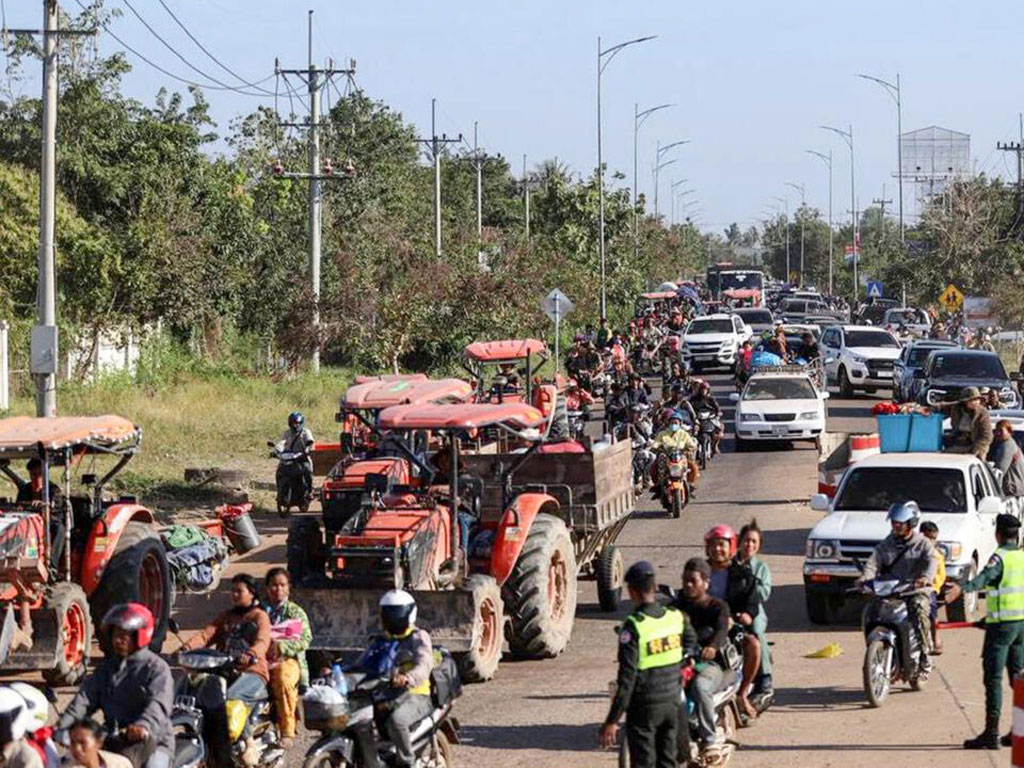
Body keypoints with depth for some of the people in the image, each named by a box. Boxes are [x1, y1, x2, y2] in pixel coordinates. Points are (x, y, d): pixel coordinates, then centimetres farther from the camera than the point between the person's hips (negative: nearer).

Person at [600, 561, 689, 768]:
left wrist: (612, 720, -17)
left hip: (644, 706, -6)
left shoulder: (634, 626, -20)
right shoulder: (676, 617, -3)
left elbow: (627, 678, -21)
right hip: (672, 700, 6)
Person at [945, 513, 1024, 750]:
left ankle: (991, 733, -12)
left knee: (993, 677, -7)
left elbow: (985, 577, -31)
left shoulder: (1000, 557, -11)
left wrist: (961, 588, -46)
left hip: (1002, 623, -7)